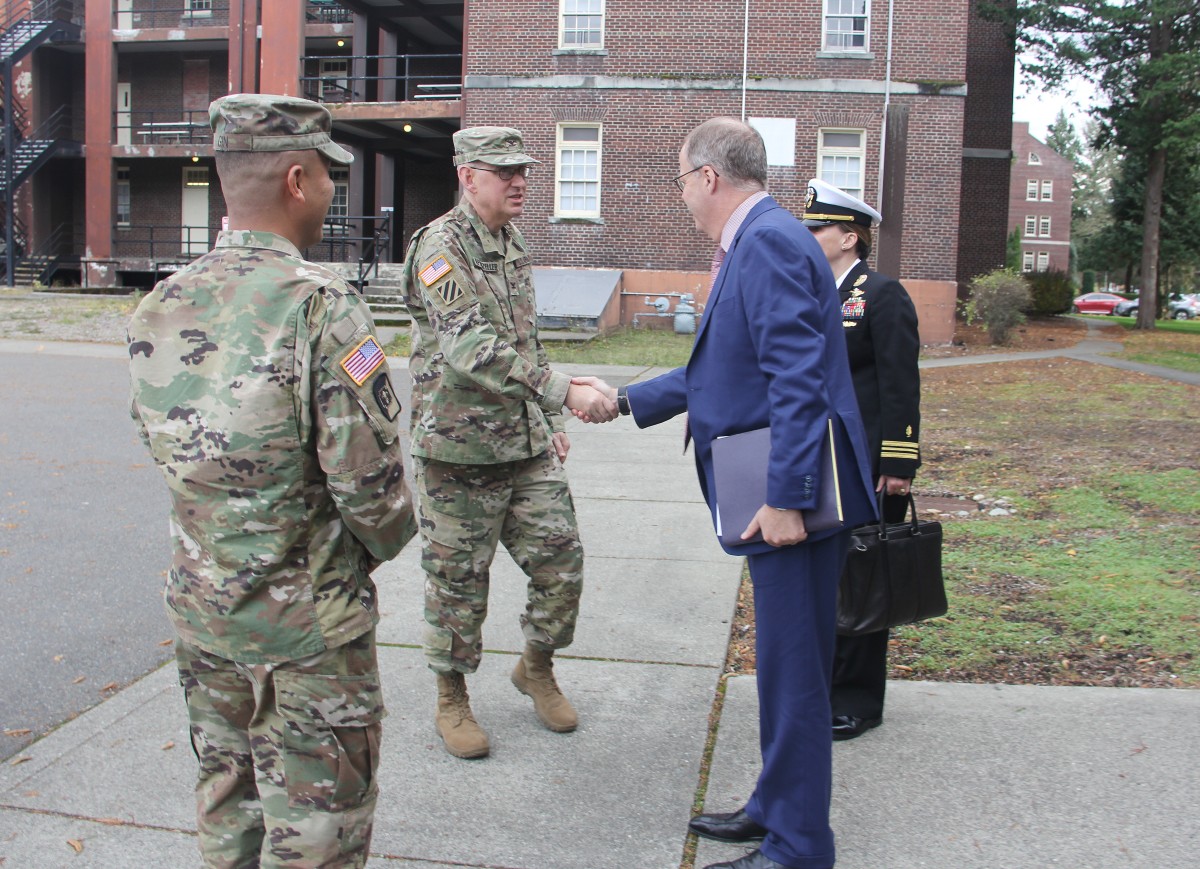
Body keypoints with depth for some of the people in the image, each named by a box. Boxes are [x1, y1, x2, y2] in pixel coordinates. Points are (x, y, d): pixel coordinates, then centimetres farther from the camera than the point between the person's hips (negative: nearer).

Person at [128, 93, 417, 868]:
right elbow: (368, 475, -21)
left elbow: (167, 447, 8)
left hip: (200, 604, 7)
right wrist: (383, 542, -1)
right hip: (307, 617, -6)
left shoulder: (158, 310, -1)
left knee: (228, 804, 24)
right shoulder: (320, 304, -21)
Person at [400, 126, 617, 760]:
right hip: (459, 451, -7)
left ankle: (536, 669, 33)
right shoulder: (439, 246, -14)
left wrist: (548, 420, 20)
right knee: (458, 583, 7)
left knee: (561, 564, 8)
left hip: (528, 447, 7)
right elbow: (472, 349, -28)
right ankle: (452, 702, 27)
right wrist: (565, 392, -34)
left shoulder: (515, 245, 12)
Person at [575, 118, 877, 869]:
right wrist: (627, 400, 28)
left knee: (793, 672, 1)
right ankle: (777, 808, 37)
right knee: (785, 666, 20)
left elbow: (798, 378, -24)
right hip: (778, 494, 11)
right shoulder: (754, 243, 16)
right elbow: (726, 370, 23)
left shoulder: (769, 241, -16)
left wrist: (786, 498, -24)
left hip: (793, 498, -11)